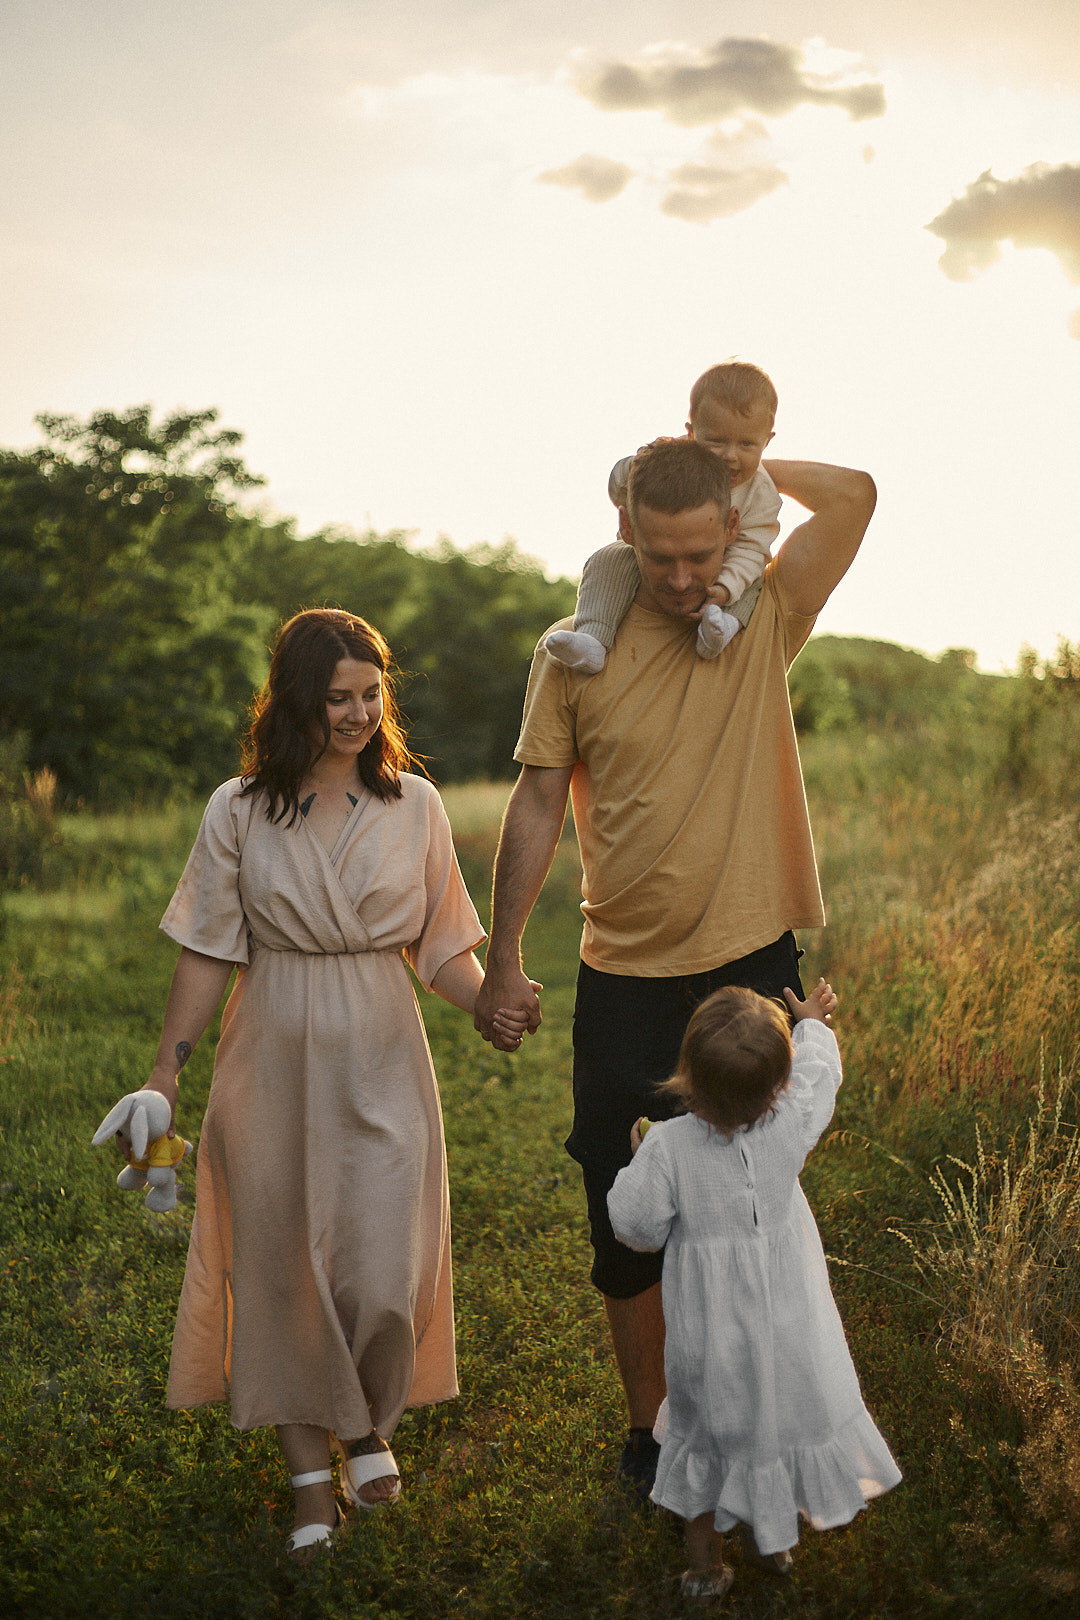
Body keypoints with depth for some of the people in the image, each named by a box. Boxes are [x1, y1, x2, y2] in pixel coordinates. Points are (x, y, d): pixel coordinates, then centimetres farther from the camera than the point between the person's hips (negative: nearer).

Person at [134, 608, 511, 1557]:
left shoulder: (415, 805, 3)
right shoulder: (239, 811, 1)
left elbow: (439, 944, 5)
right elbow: (208, 953, 3)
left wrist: (489, 998, -15)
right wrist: (168, 1067, -3)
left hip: (381, 1061, 0)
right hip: (274, 1061, 0)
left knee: (384, 1271, -5)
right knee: (283, 1263, 5)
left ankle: (370, 1425, 26)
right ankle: (310, 1476, 22)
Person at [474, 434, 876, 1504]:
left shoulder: (766, 620, 0)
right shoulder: (577, 652, -2)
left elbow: (852, 495, -9)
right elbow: (537, 804, 1)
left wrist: (733, 463, -1)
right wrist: (503, 957, -1)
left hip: (753, 970, 0)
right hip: (625, 979, 0)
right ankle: (648, 1428, 27)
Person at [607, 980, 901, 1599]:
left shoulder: (667, 1145, -25)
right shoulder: (790, 1126, -20)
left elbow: (638, 1226, -15)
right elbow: (818, 1072, 1)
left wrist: (637, 1158, 1)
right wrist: (812, 1024, 21)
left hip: (710, 1331, -1)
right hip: (786, 1326, 1)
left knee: (707, 1421, 20)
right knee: (784, 1409, 24)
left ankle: (706, 1558, 33)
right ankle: (777, 1540, 42)